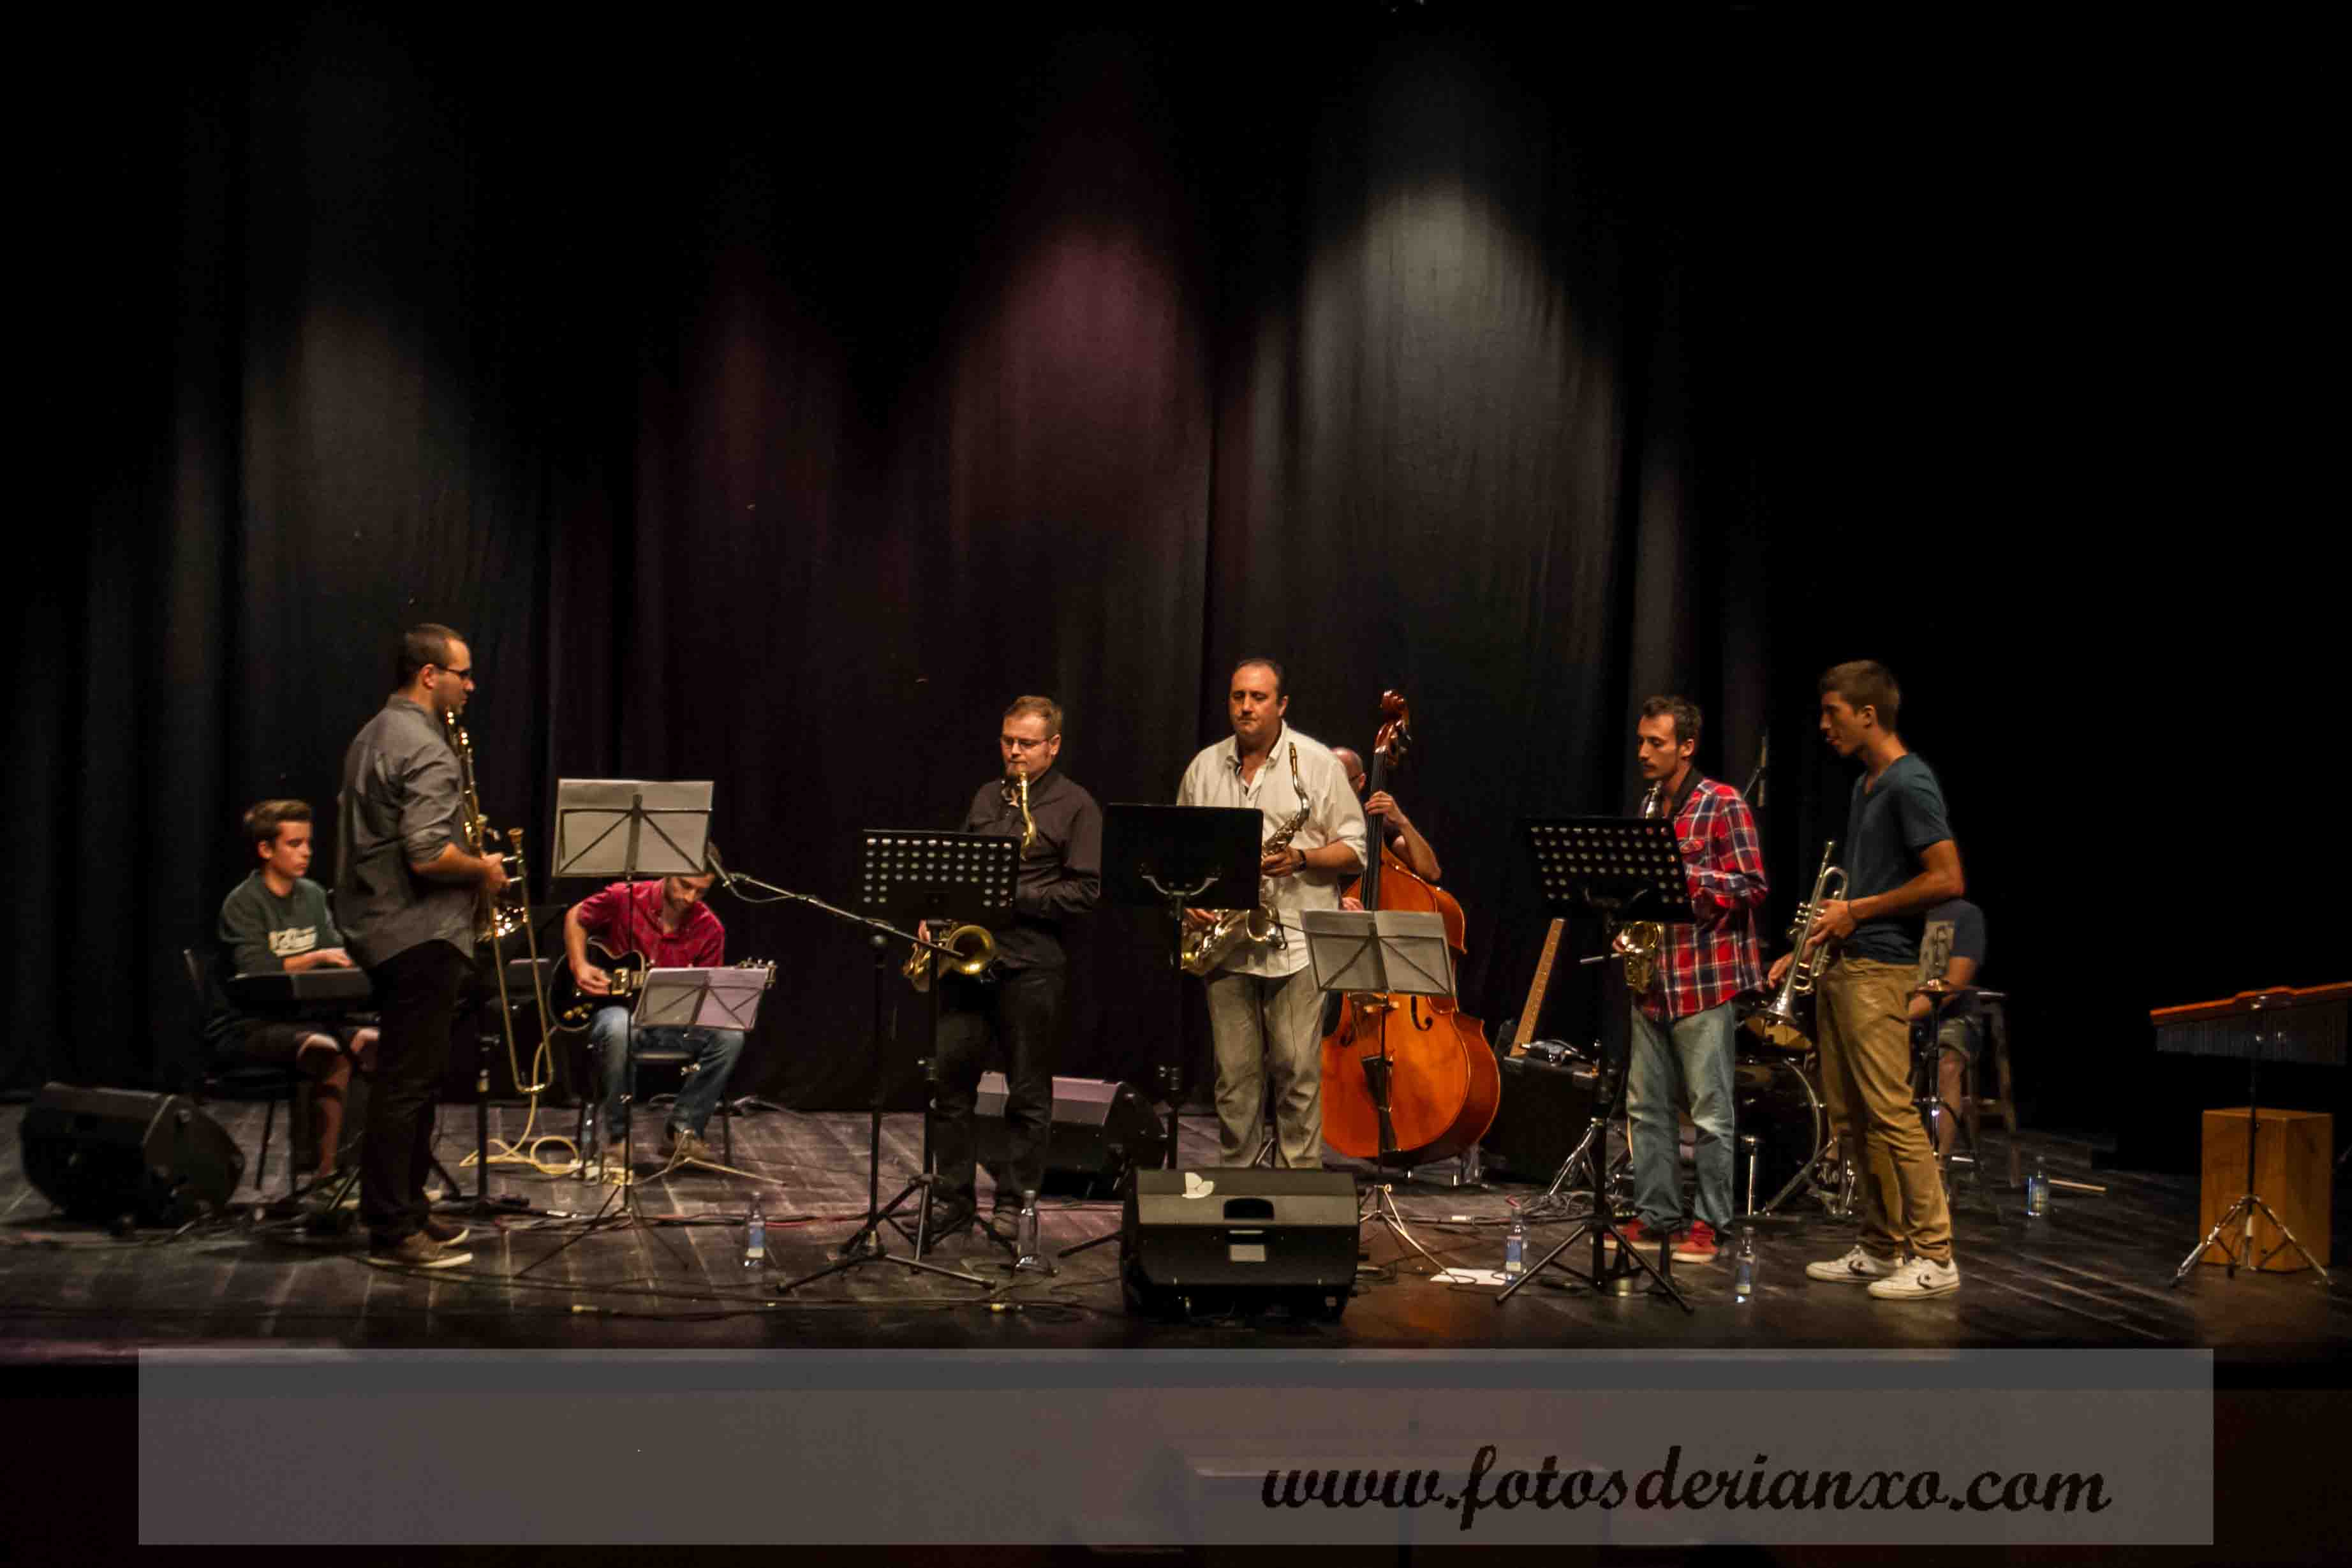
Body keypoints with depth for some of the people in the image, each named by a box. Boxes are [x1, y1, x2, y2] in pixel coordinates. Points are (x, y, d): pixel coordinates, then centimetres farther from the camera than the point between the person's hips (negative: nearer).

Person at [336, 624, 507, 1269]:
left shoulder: (372, 737, 15)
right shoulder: (425, 749, -18)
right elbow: (428, 854, -27)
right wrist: (483, 869, -9)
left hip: (381, 930, 10)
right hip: (422, 936, -10)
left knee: (409, 1076, 16)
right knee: (408, 1081, -7)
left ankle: (405, 1207, 24)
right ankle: (393, 1232, -4)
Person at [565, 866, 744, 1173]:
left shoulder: (709, 929, -1)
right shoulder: (622, 899, -7)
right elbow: (575, 917, 11)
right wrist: (580, 967, -2)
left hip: (671, 1019, 3)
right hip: (617, 1007, -3)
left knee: (729, 1035, -25)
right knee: (619, 1028, -41)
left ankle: (681, 1131, -12)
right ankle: (606, 1140, -24)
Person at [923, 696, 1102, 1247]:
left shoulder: (1076, 807, -2)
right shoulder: (985, 797, 16)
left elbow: (1084, 891, -9)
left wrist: (1015, 894, -17)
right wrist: (936, 914, 5)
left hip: (1031, 963, -5)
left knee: (1028, 1092, 2)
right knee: (949, 1078, 3)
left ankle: (1014, 1203, 11)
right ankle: (953, 1199, 12)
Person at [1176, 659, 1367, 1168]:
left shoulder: (1317, 762, 1)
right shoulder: (1204, 767, 11)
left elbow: (1354, 850, 1)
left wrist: (1301, 858, -16)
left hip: (1297, 942, -3)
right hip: (1225, 940, 3)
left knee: (1298, 1071, -4)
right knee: (1234, 1074, 6)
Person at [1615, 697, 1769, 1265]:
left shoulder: (1723, 805, -7)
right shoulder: (1649, 808, 16)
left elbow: (1753, 889, -12)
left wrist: (1681, 874, -18)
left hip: (1705, 977, -7)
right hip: (1652, 976, 8)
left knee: (1710, 1112, -2)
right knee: (1647, 1106, 9)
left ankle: (1710, 1224, 4)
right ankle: (1655, 1216, 17)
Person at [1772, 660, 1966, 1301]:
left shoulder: (1911, 784, -12)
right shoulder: (1865, 786, 17)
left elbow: (1948, 880, -18)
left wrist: (1858, 912, -12)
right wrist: (1805, 950, 17)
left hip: (1879, 968, -10)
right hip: (1841, 964, 10)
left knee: (1892, 1115, -10)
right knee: (1851, 1119, 10)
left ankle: (1934, 1257, -6)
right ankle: (1881, 1248, 17)